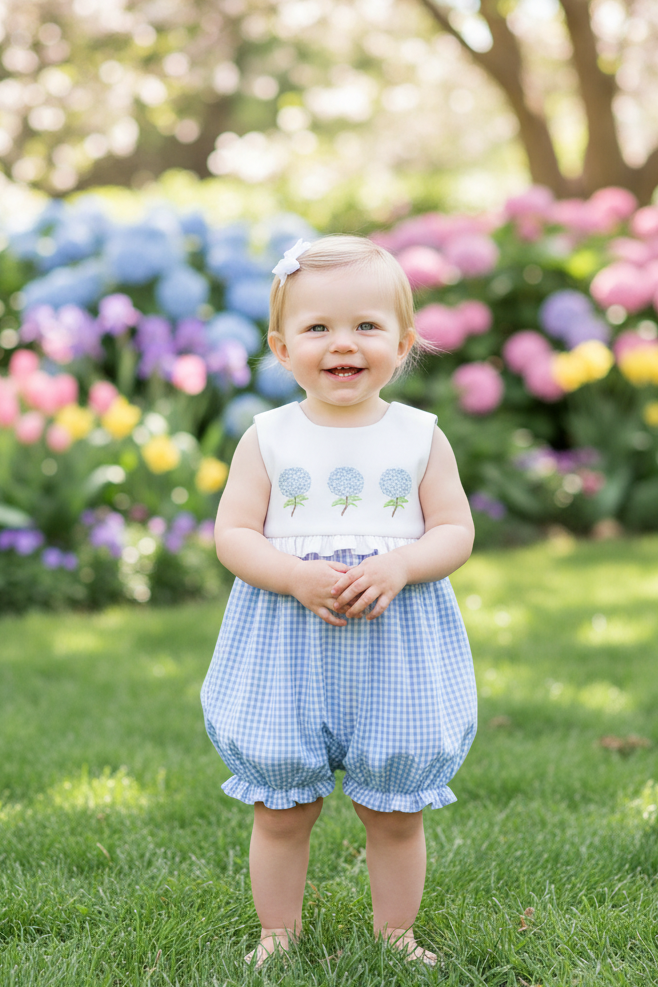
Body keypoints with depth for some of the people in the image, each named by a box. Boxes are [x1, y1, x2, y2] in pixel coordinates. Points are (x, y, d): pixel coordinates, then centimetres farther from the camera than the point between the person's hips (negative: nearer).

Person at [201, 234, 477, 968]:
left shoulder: (420, 438, -1)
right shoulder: (267, 439, -2)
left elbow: (456, 531, -1)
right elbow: (233, 534, -5)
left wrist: (398, 565, -20)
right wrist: (296, 576, -21)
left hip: (397, 646, 1)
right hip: (288, 642, 0)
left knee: (395, 812, 11)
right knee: (280, 810, 9)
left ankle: (396, 933, 29)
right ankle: (278, 935, 27)